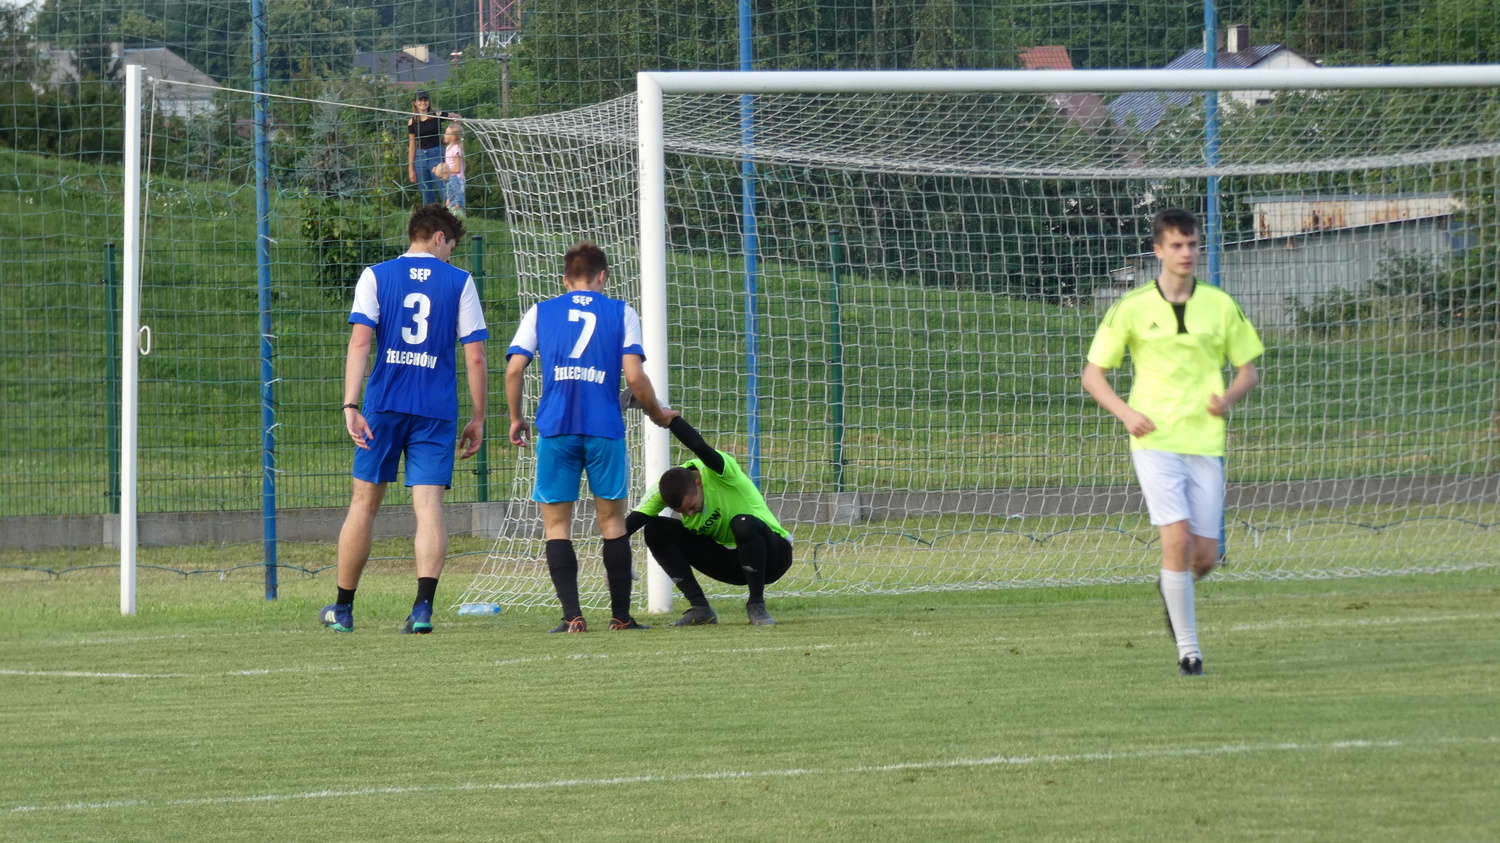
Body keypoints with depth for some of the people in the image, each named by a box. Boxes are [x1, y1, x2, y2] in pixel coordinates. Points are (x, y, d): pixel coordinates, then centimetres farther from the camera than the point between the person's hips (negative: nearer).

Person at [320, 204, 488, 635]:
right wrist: (477, 418, 8)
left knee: (364, 502, 10)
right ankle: (423, 606, -20)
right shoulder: (459, 283, 5)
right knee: (429, 504, -4)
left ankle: (342, 608, 18)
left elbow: (360, 341, -6)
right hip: (437, 411, -1)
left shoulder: (375, 277, 5)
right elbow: (475, 356, 2)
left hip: (384, 405, 1)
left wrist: (350, 405, -9)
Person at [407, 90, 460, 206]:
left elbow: (457, 117, 10)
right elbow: (412, 146, 8)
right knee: (427, 196, 6)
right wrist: (411, 168, 5)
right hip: (420, 156, 3)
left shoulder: (437, 116, -2)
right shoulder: (412, 122, 5)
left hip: (436, 154, -3)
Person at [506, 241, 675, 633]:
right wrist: (658, 414, 15)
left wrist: (516, 419, 15)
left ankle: (573, 616, -7)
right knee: (612, 522, 10)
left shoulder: (540, 313, 11)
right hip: (605, 429, 0)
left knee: (556, 524, 5)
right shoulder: (621, 313, 8)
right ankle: (621, 616, 11)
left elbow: (514, 369, 2)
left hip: (556, 428, 0)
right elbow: (635, 377, -1)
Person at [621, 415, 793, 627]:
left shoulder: (715, 472, -27)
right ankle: (700, 608, -11)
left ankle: (757, 605, -23)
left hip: (772, 554, -5)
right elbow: (633, 520, -23)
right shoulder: (665, 489, -12)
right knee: (655, 530, -11)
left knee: (743, 523, -40)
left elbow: (700, 448, -49)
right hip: (729, 559, 6)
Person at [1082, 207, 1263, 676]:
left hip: (1206, 441, 3)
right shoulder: (1132, 308, 1)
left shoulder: (1220, 305, 7)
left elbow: (1248, 371, 15)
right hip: (1155, 440, -3)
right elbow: (1092, 374, 6)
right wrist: (1126, 413, -11)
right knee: (1177, 539, -18)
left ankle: (1172, 591, 36)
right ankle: (1187, 647, -8)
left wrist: (1229, 397, -8)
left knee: (1205, 557, 0)